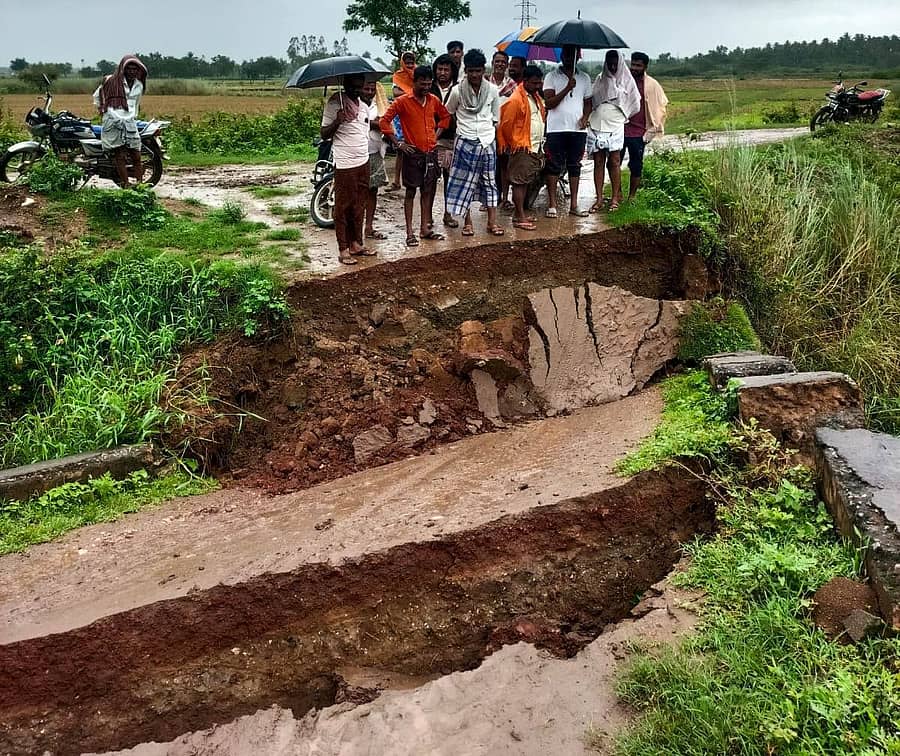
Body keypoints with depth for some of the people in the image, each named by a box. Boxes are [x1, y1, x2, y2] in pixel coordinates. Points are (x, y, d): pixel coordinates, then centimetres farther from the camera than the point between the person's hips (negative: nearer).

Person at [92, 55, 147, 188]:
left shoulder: (139, 85, 15)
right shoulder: (112, 81, 0)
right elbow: (96, 95, 14)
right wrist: (101, 110, 14)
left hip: (130, 123, 5)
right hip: (113, 123, -4)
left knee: (136, 156, -2)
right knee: (121, 156, -8)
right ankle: (125, 186, -10)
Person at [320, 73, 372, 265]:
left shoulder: (364, 107, 13)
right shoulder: (334, 104, -7)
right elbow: (324, 134, -8)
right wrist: (337, 121, -25)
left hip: (363, 162, 7)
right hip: (344, 164, -7)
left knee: (359, 206, 11)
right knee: (343, 206, -1)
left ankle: (356, 243, 21)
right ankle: (343, 249, 3)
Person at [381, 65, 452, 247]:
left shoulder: (434, 100, 6)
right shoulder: (402, 101, -9)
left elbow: (445, 116, 22)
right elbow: (385, 121, -11)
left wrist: (436, 135, 11)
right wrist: (397, 143, -11)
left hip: (431, 152, 5)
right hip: (413, 153, -5)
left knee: (428, 191, 10)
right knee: (411, 192, 1)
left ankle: (425, 228, 20)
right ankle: (410, 232, 4)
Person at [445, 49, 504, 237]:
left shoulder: (492, 90, 1)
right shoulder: (457, 91, -5)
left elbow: (496, 117, 12)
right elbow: (447, 114, 8)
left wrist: (491, 133, 10)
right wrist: (461, 127, 10)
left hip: (487, 142, 2)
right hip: (465, 142, -2)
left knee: (489, 181, 5)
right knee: (464, 181, 0)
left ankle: (492, 221, 9)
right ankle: (467, 222, 8)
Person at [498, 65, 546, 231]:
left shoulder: (535, 96, 14)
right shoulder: (516, 100, -14)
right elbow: (506, 124, -15)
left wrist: (540, 142, 18)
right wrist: (514, 144, -9)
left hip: (534, 147, 9)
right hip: (522, 148, -9)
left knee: (525, 181, 12)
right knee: (519, 182, -5)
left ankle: (521, 213, 19)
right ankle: (520, 218, -3)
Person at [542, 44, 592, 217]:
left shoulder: (584, 78, 12)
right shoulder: (552, 76, 0)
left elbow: (588, 102, 16)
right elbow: (549, 103, -10)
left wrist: (585, 117, -3)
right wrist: (567, 88, -19)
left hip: (577, 129, 3)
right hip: (556, 129, -3)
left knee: (575, 166, 7)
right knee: (554, 167, -1)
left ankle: (573, 204, 12)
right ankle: (552, 205, 4)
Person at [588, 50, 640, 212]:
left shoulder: (626, 80, 7)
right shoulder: (600, 79, 14)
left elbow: (634, 105, 11)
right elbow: (591, 100, 18)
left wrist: (622, 116, 12)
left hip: (615, 127, -2)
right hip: (596, 125, 2)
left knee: (614, 162, -5)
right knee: (598, 162, 2)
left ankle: (615, 198, 1)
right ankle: (599, 199, 5)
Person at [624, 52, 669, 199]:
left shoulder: (652, 85, 1)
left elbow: (661, 107, 8)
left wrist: (653, 129, 4)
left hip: (638, 133, -2)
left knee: (636, 166, 4)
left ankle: (631, 197, 14)